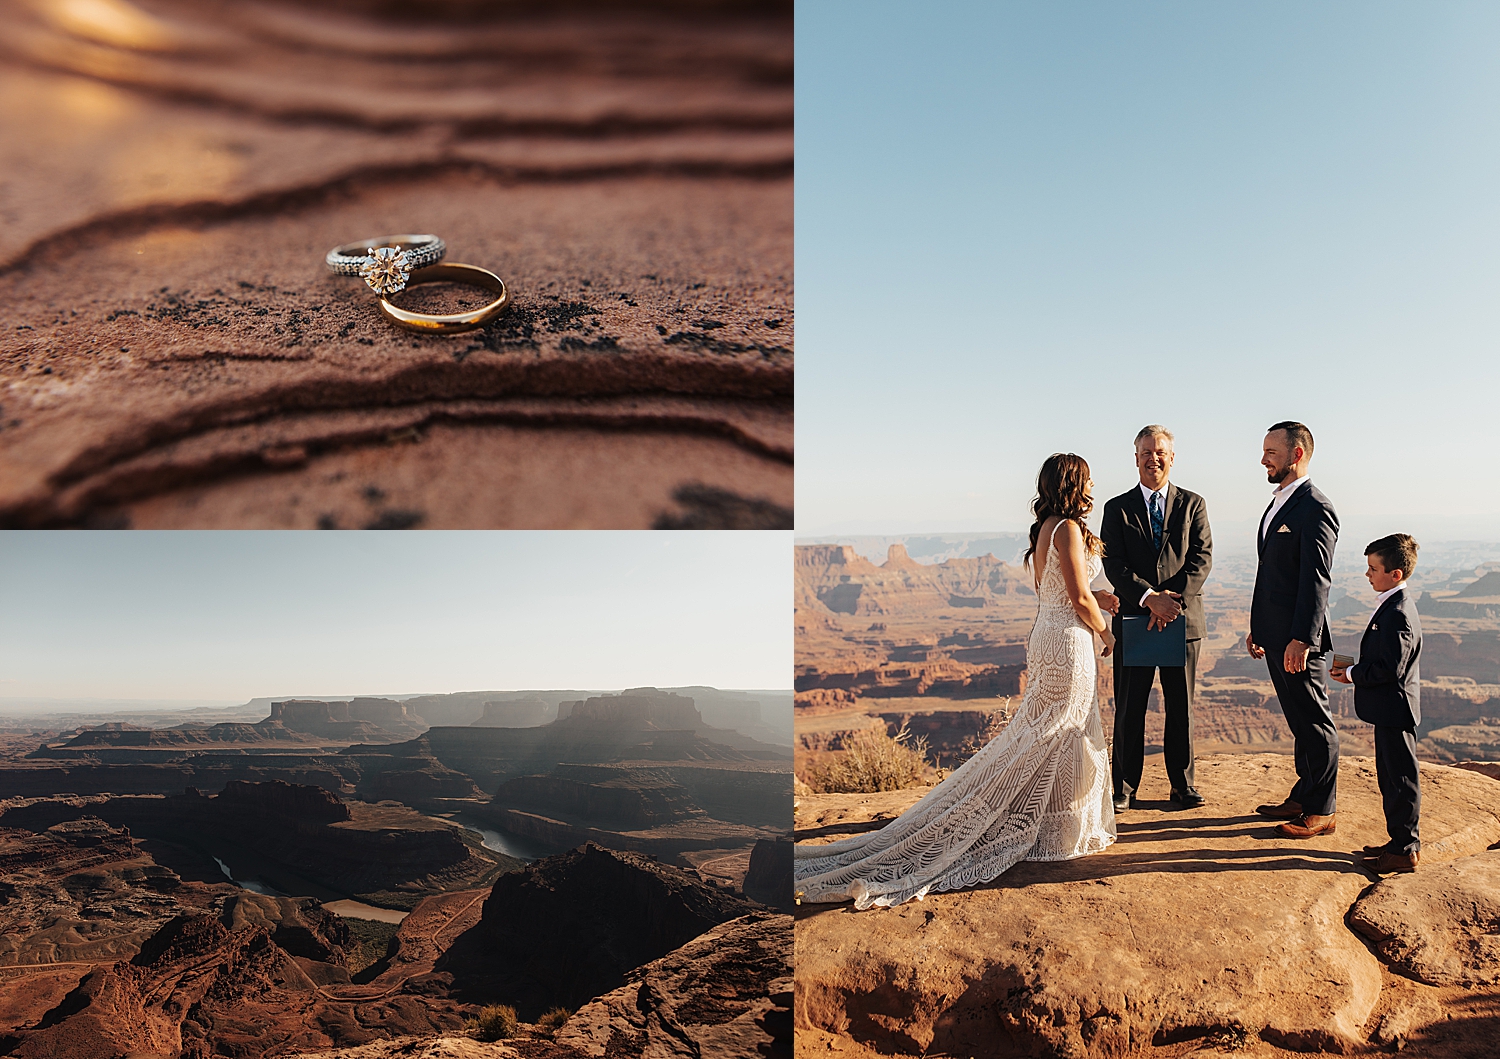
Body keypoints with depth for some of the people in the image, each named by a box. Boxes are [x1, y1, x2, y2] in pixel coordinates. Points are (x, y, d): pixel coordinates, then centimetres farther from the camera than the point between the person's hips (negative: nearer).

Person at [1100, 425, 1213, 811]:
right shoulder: (1118, 509, 6)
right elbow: (1114, 565, -4)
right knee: (1129, 710, 4)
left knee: (1182, 708, 9)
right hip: (1133, 619, -1)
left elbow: (1202, 558, -2)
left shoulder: (1192, 504, 8)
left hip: (1183, 619, 1)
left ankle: (1182, 786, 21)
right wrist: (1150, 598, -18)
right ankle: (1125, 789, 14)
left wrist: (1172, 598, -16)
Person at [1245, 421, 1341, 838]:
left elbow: (1316, 581, -20)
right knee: (1298, 721, 17)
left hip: (1298, 639, -9)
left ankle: (1323, 811, 12)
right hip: (1275, 636, 9)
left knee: (1315, 724, 2)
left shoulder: (1315, 509, -14)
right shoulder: (1278, 504, 15)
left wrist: (1301, 639, -24)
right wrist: (1257, 627, 20)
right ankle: (1303, 797, 28)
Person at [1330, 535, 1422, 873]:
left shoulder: (1397, 613, -22)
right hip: (1390, 710, 11)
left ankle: (1404, 850, 10)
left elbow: (1390, 668, -24)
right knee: (1391, 778, 18)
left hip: (1394, 710, -11)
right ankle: (1403, 841, 28)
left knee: (1400, 779, 0)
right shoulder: (1393, 606, 11)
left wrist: (1353, 675, -13)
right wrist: (1353, 666, 8)